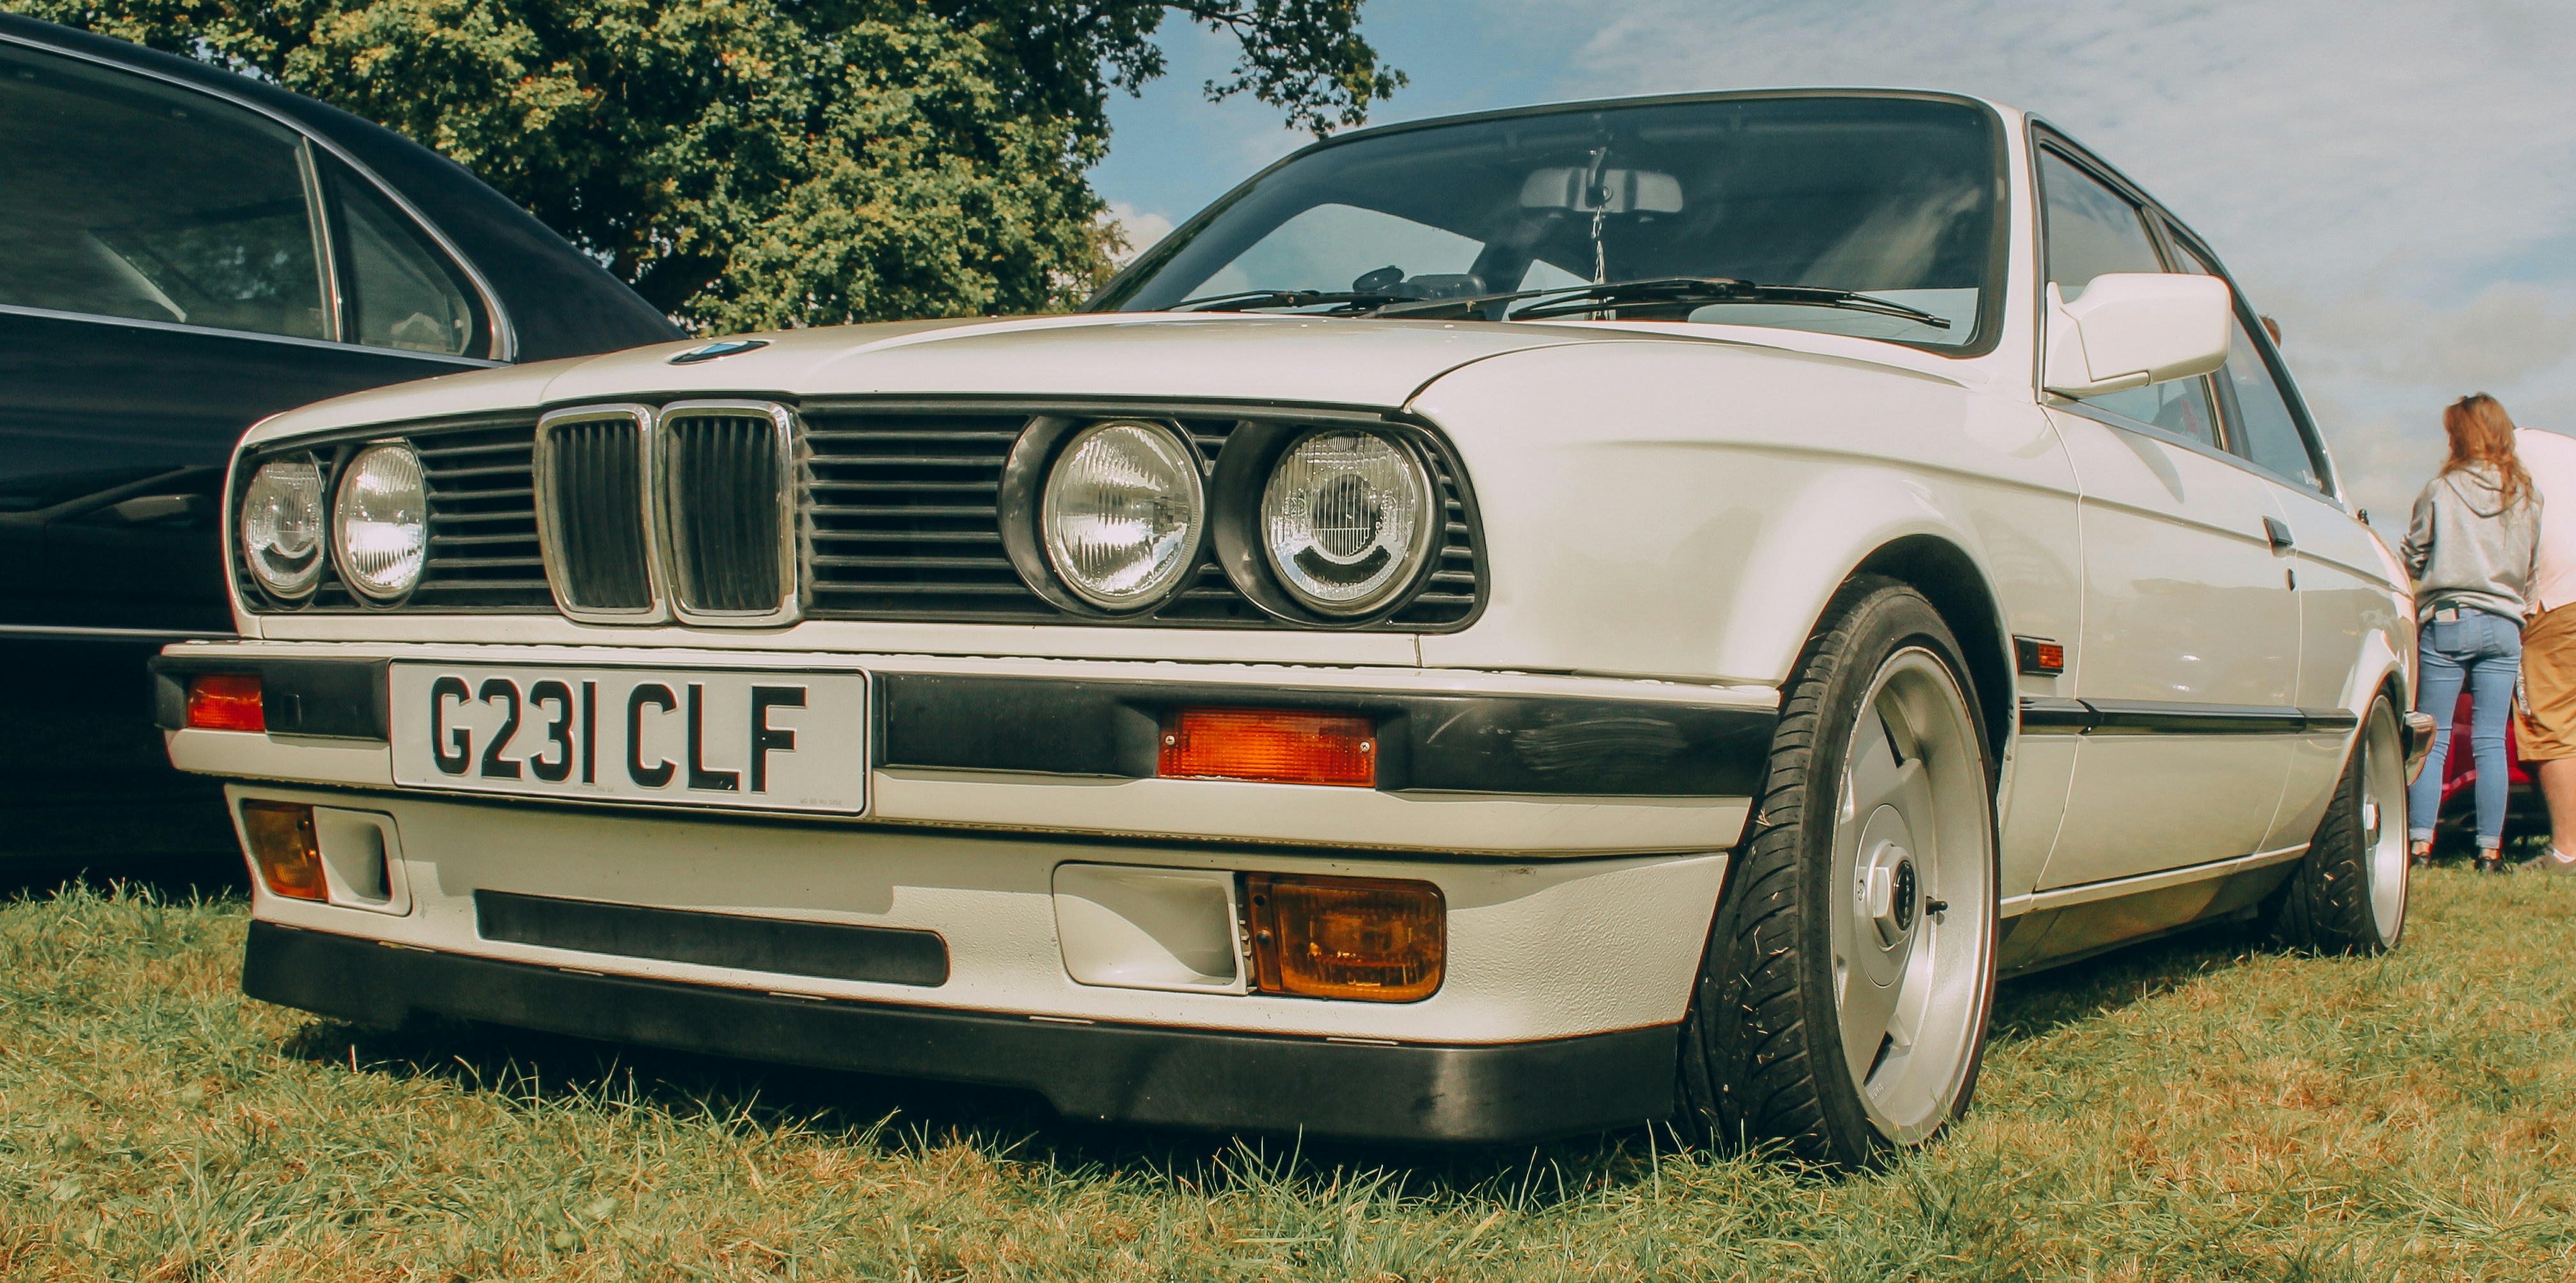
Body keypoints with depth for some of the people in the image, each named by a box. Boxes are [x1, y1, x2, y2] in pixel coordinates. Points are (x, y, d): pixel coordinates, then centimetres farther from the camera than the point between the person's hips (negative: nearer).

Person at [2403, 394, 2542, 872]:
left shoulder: (2440, 490, -4)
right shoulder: (2526, 496, 5)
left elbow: (2412, 557, 2)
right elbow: (2534, 565, 11)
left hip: (2446, 622, -2)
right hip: (2503, 626, 2)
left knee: (2434, 739, 2)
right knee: (2490, 741, 3)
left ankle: (2420, 843, -2)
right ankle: (2490, 849, 4)